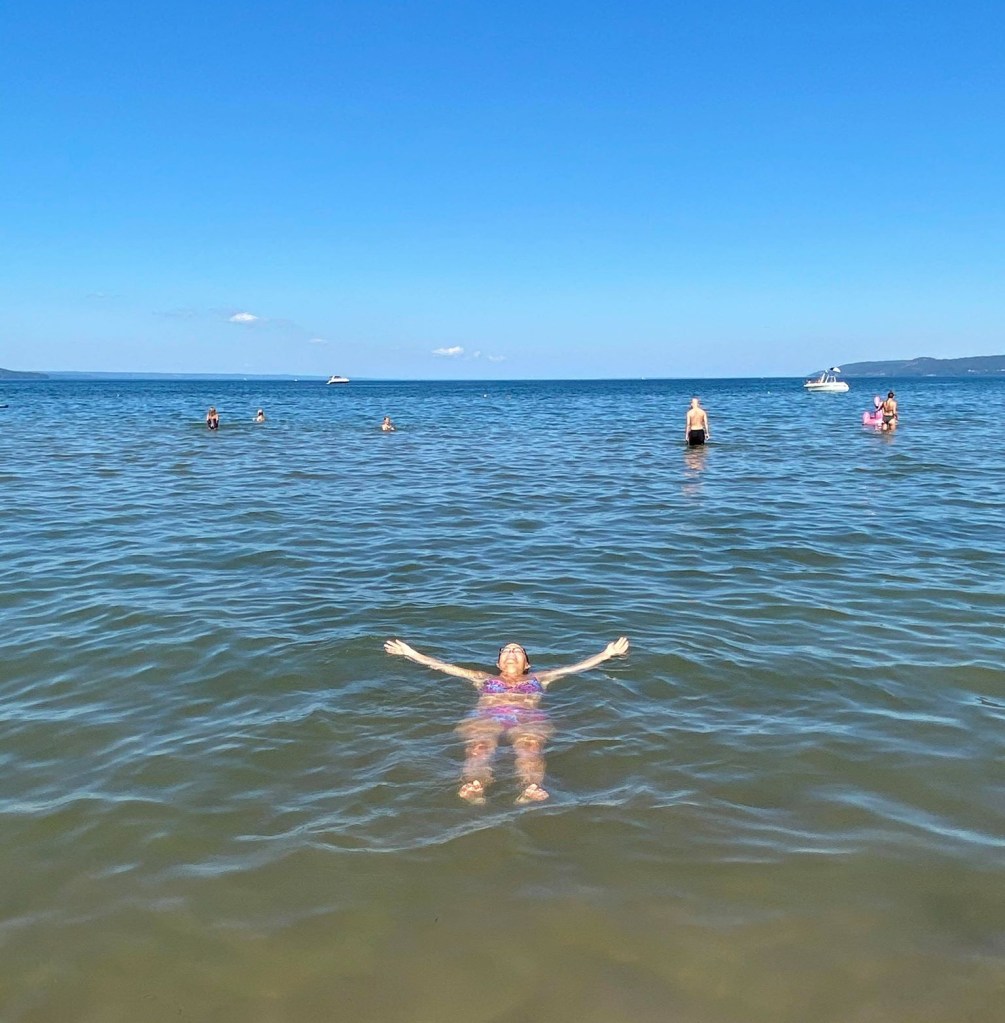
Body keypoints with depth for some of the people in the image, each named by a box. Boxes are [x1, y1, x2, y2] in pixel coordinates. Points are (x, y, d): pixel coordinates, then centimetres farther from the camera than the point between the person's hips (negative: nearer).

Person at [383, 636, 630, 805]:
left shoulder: (538, 679, 38)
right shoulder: (484, 679, 38)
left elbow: (578, 666, 37)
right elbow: (442, 665, 38)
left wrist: (607, 654, 34)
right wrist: (411, 654, 36)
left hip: (528, 718, 0)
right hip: (486, 717, 0)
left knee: (530, 746, -38)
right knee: (479, 746, -37)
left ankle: (532, 789, -69)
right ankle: (473, 788, -68)